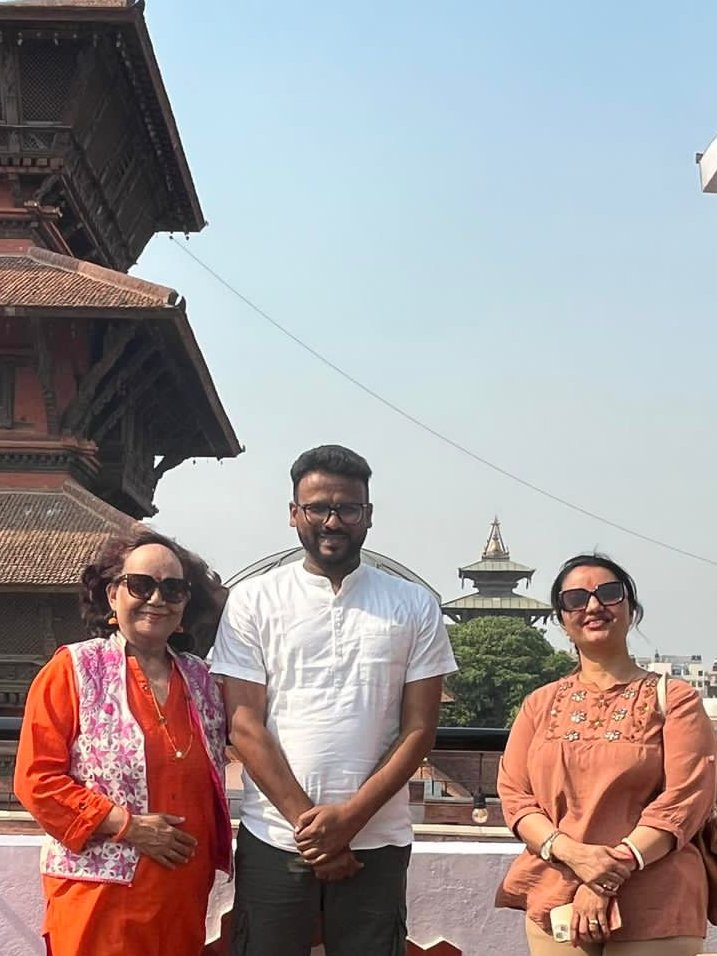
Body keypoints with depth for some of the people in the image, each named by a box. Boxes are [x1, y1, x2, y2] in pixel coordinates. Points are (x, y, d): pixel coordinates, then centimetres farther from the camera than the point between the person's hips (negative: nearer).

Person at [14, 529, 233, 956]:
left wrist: (215, 853, 11)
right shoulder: (74, 669, -6)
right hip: (100, 894, -5)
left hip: (185, 895, 5)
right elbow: (37, 779, -11)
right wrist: (128, 825, -14)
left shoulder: (200, 679, 10)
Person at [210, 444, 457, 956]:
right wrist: (307, 819, -9)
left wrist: (350, 815, -10)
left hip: (377, 843, 1)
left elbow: (419, 728, 2)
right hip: (274, 838, 0)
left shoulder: (415, 606, 5)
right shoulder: (254, 600, 3)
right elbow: (245, 723, -1)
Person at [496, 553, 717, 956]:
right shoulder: (540, 704, 10)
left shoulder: (675, 698, 0)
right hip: (554, 902, 3)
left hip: (655, 912, -2)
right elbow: (514, 794, 4)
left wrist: (611, 873, -17)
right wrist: (573, 854, -15)